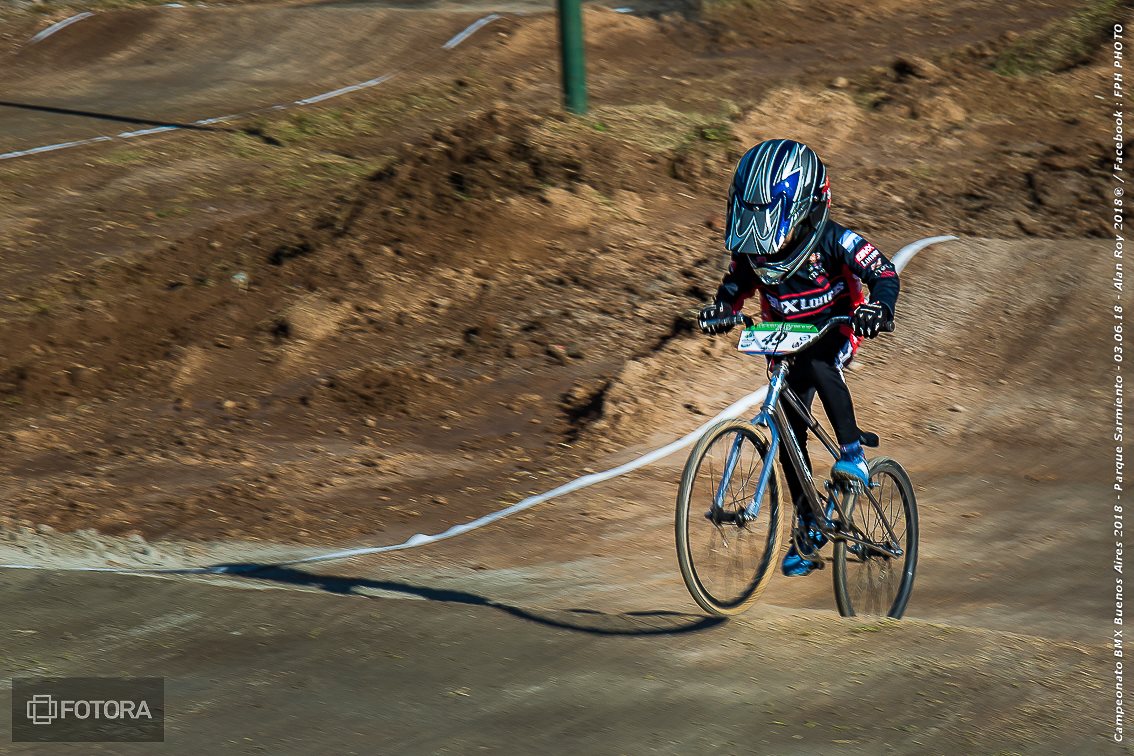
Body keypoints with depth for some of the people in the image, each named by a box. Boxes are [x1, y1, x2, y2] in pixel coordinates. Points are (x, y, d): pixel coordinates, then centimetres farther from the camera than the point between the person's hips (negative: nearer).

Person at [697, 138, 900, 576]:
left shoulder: (833, 241, -23)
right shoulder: (752, 248, -11)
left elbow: (885, 274, -23)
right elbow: (734, 289, 1)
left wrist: (879, 308, -44)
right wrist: (719, 311, -22)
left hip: (836, 330, -4)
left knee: (819, 365, -39)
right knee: (788, 431, -3)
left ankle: (853, 454, -27)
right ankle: (809, 526, 9)